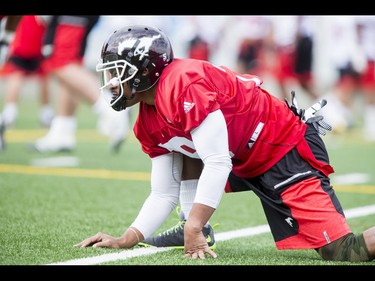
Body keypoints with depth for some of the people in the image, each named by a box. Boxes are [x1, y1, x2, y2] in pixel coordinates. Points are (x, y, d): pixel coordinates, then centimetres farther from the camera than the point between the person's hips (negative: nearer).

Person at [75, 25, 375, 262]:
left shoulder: (183, 83, -24)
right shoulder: (148, 125, 4)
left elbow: (218, 163, -27)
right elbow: (164, 194, 7)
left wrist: (194, 229, -26)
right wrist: (126, 240, -3)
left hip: (288, 152, -9)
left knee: (342, 252, -19)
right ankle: (193, 232, 6)